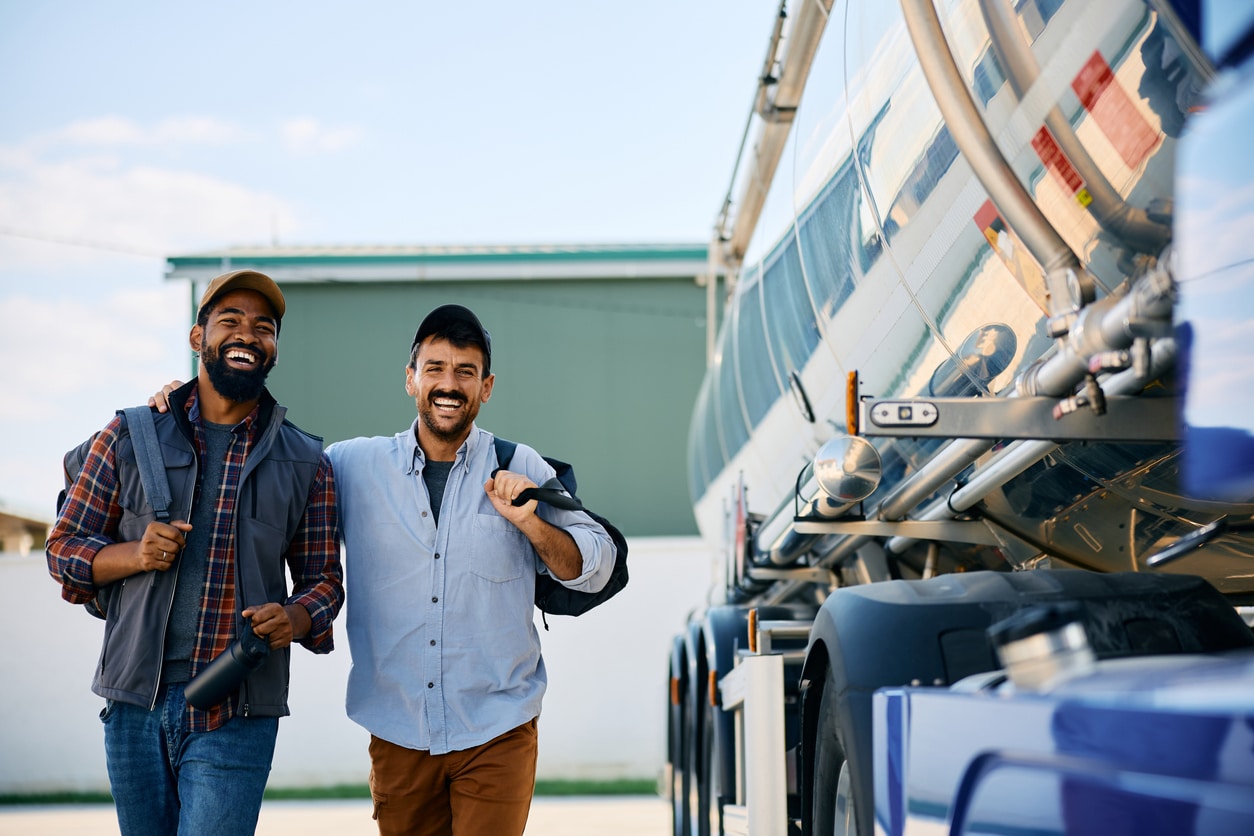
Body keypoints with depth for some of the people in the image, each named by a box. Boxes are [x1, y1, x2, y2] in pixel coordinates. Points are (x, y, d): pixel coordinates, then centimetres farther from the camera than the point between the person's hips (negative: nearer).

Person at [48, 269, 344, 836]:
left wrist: (295, 618, -12)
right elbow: (63, 548, 9)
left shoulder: (304, 464, 7)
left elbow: (323, 578, 11)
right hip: (135, 705, 2)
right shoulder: (130, 438, 7)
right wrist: (133, 555, -11)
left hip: (237, 719, -1)